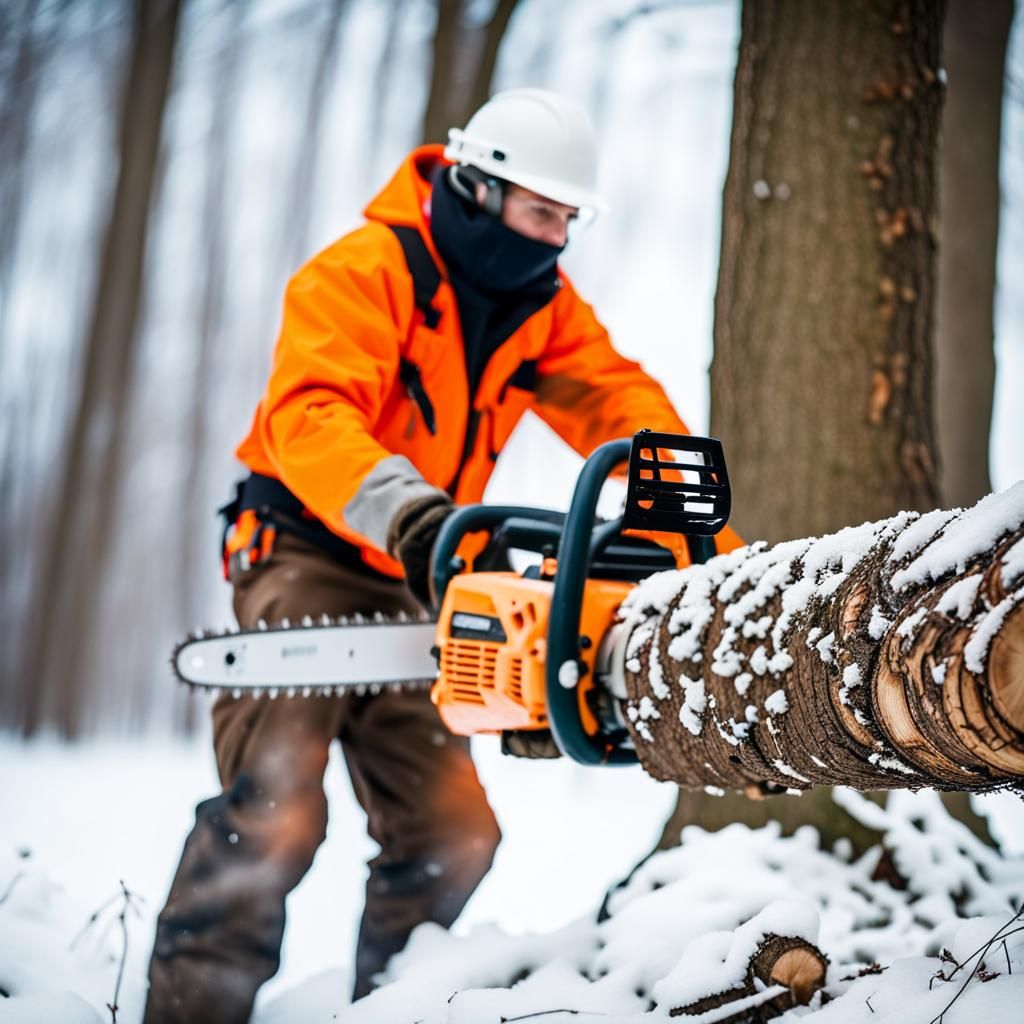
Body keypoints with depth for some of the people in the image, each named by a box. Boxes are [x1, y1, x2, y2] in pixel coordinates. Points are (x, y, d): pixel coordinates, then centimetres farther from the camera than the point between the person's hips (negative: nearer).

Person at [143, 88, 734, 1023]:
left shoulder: (544, 304, 6)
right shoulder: (365, 271, -16)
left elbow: (618, 402, -6)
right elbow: (308, 415, -31)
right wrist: (409, 514, -48)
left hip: (411, 582, 7)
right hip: (308, 552, -6)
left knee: (450, 834, 4)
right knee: (274, 812, -18)